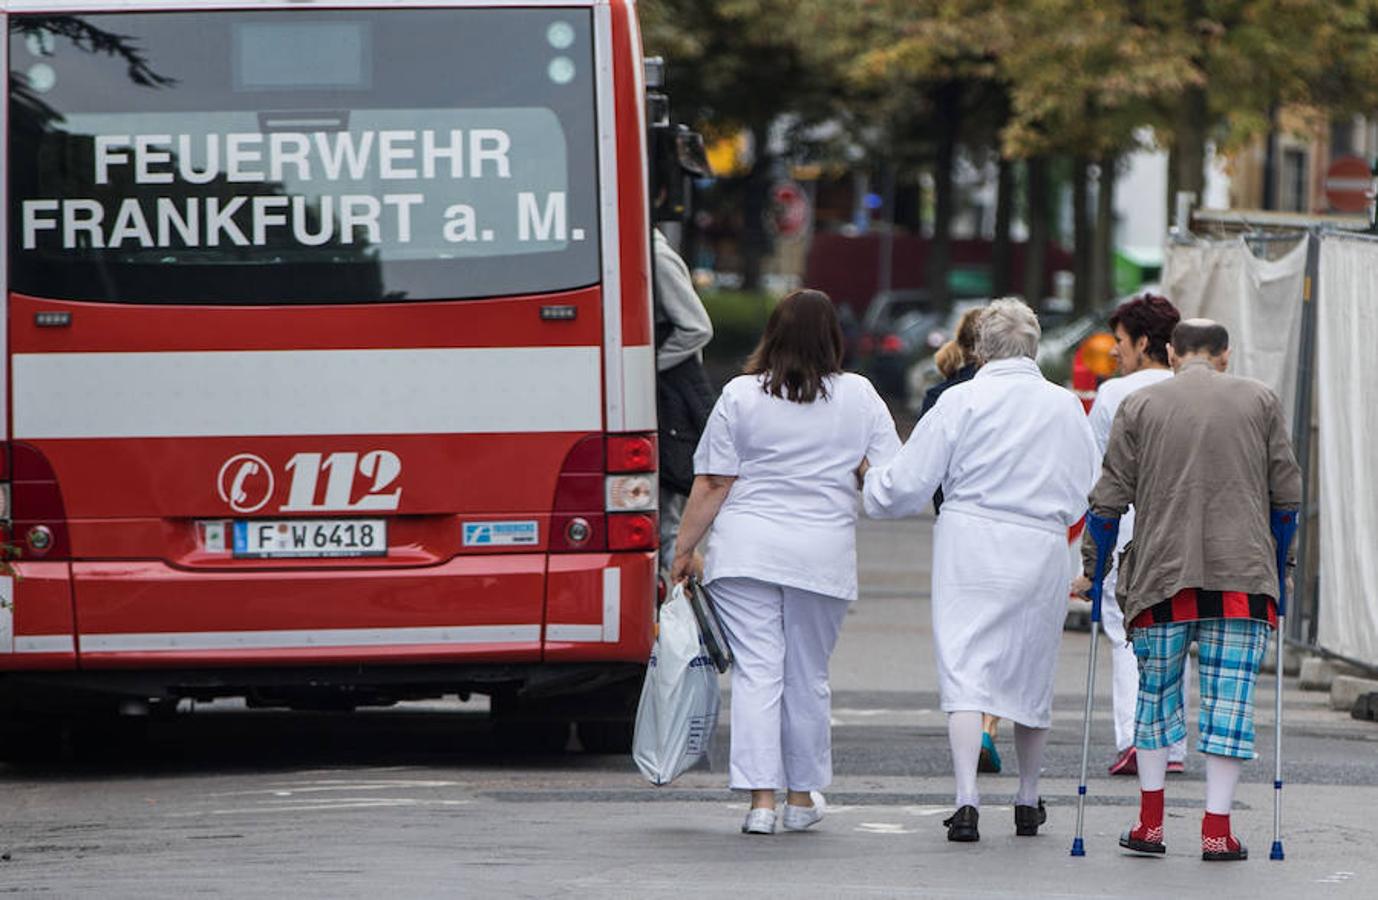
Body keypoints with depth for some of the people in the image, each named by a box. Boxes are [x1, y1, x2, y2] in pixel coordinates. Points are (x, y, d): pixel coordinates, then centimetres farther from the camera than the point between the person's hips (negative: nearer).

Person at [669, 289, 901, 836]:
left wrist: (684, 549, 5)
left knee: (756, 672, -2)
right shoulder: (859, 397, 3)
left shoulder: (741, 396, -1)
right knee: (807, 676, 12)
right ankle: (802, 796, 21)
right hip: (824, 555, 1)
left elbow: (711, 484, -2)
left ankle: (761, 799, -9)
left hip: (746, 551, -1)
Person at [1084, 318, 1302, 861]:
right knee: (1230, 697, 1)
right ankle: (1217, 829, -2)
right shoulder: (1260, 402, 7)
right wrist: (1283, 559, 21)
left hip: (1162, 573, 0)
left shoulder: (1140, 405, 5)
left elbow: (1111, 495, 4)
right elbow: (1287, 492, 9)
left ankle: (1150, 821, 15)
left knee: (1156, 693, 14)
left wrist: (1092, 566, 13)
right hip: (1242, 573, 0)